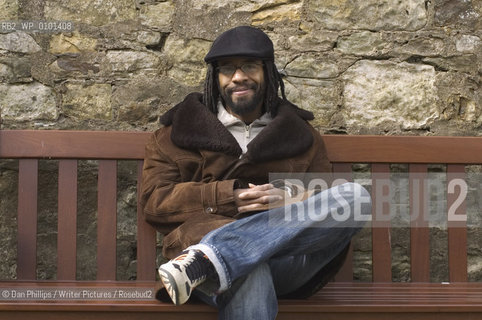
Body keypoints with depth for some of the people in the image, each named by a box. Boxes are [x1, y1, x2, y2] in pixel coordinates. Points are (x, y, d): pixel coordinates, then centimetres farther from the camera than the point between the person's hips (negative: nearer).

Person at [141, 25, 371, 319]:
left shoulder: (301, 135, 26)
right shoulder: (182, 130, 21)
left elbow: (325, 202, 21)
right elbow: (155, 200, 9)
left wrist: (288, 199, -3)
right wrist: (228, 198, -5)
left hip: (286, 255, 4)